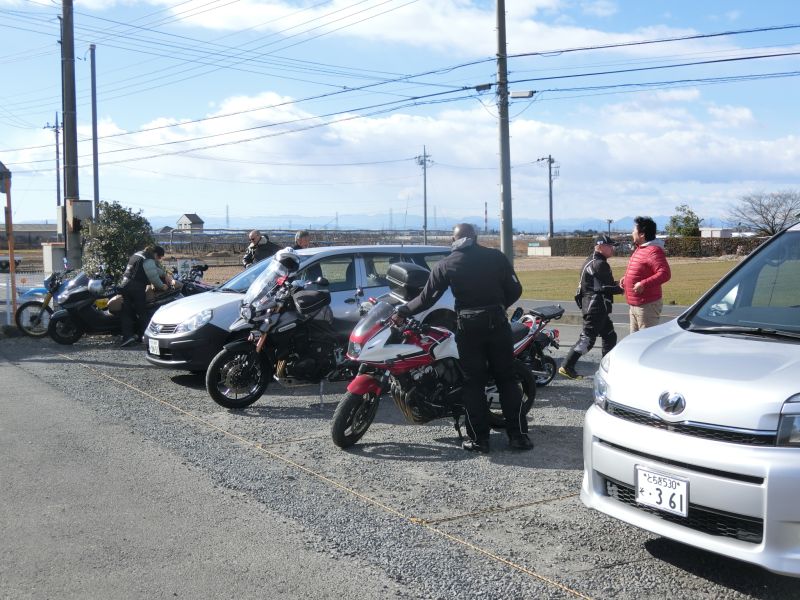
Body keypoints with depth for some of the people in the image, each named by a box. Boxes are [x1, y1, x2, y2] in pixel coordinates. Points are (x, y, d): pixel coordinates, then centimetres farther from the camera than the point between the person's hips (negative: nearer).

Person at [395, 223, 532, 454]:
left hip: (469, 326, -1)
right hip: (497, 323, 1)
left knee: (473, 383, 6)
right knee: (507, 379, 7)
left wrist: (403, 311, 13)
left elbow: (428, 297, 1)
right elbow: (515, 289, 4)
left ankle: (478, 438, 6)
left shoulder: (446, 265, 1)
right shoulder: (496, 257, 4)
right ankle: (518, 434, 7)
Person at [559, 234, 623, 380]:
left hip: (591, 305, 11)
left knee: (609, 336, 16)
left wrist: (617, 285, 7)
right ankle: (567, 367, -10)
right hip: (596, 306, -11)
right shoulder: (599, 264, -15)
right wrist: (621, 289, -7)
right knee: (587, 338, -10)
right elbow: (603, 288, -19)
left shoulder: (592, 262, 18)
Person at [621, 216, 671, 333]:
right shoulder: (639, 249, 14)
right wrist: (626, 278, 13)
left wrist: (643, 284, -29)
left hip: (647, 305, -10)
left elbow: (665, 273, -27)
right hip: (634, 305, 10)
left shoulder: (653, 251, -18)